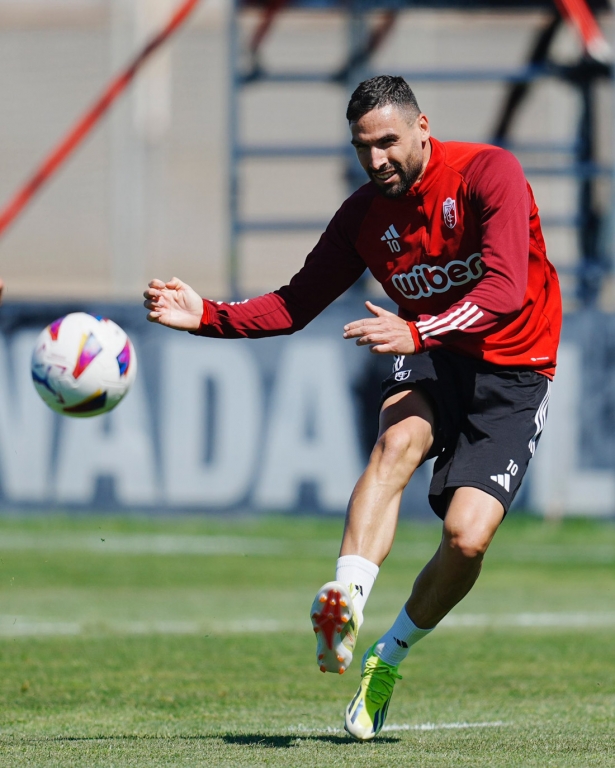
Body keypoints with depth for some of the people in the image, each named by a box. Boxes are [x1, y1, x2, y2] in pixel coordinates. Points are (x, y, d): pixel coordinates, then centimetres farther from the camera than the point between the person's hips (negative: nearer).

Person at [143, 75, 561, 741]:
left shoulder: (489, 173, -15)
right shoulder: (364, 215, 1)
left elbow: (506, 291, -26)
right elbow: (296, 305, 5)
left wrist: (417, 331, -40)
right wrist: (206, 316, -11)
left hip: (512, 374, -3)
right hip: (431, 361, 3)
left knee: (468, 535, -19)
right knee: (397, 438, -34)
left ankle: (387, 659, 6)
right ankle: (345, 603, -50)